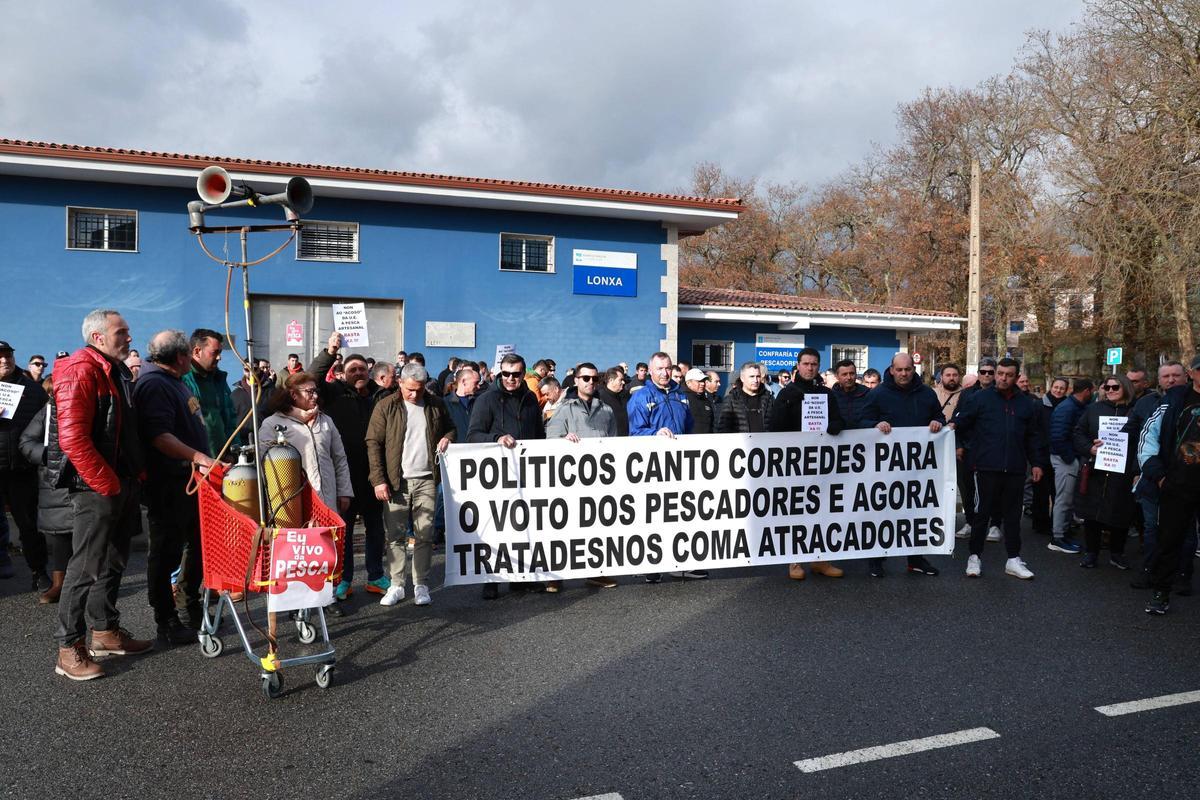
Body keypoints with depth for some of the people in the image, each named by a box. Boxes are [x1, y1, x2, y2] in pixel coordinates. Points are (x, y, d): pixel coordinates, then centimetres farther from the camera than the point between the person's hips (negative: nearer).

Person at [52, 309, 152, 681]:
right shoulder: (80, 371, -15)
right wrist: (107, 484, -19)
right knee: (87, 567, -4)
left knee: (113, 563, 17)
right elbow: (72, 437, -23)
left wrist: (134, 475, 13)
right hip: (97, 487, -9)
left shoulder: (117, 372, 16)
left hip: (121, 484, 10)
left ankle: (105, 632, 29)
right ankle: (70, 649, 6)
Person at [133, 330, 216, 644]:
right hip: (167, 485, -10)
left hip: (190, 478, 10)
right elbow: (159, 435, -26)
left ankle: (190, 608, 31)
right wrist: (196, 456, -33)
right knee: (167, 552, 0)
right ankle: (167, 623, 10)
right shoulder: (153, 384, -15)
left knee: (197, 545, 17)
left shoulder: (175, 382, 17)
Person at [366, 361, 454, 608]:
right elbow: (373, 443, -2)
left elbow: (450, 427, 22)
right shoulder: (386, 407, -1)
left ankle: (421, 585, 12)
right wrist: (378, 480, -9)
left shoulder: (436, 405, 7)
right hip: (397, 481, -1)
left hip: (427, 479, 2)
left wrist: (448, 437, -3)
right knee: (396, 535, 3)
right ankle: (397, 585, 12)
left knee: (425, 535, 3)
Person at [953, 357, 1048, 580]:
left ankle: (1014, 560, 21)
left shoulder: (1027, 403, 9)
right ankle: (974, 557, 15)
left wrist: (1037, 462, 9)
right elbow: (960, 425, -2)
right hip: (986, 468, -3)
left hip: (1015, 469, 3)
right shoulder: (978, 398, -2)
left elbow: (1034, 436, 13)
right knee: (982, 513, 4)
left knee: (1013, 515, 11)